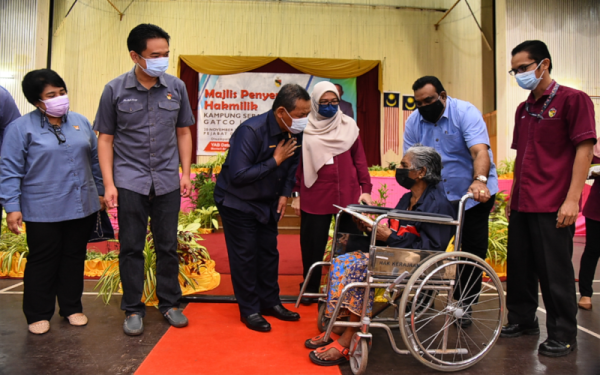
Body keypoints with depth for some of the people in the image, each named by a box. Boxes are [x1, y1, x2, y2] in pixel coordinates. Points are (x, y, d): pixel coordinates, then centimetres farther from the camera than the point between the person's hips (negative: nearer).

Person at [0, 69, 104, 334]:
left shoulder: (81, 122, 8)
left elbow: (94, 160, 15)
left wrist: (100, 192, 16)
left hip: (82, 207, 4)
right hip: (43, 211, -4)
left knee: (75, 258, 13)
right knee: (43, 262, 6)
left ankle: (72, 308, 28)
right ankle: (38, 314, 23)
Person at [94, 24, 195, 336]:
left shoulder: (176, 87, 4)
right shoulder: (115, 90, -1)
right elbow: (105, 138, 1)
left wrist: (186, 173, 4)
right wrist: (108, 183, -5)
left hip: (167, 181, 2)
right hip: (129, 181, -1)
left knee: (168, 246, 9)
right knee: (131, 248, 6)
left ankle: (169, 303, 24)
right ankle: (133, 309, 22)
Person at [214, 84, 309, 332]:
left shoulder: (295, 132, -7)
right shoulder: (251, 131, -29)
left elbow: (292, 165, 10)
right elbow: (238, 176, -32)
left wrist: (285, 193, -2)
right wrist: (275, 160, -29)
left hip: (267, 203, 7)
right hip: (237, 202, -7)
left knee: (268, 252, 13)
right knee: (245, 256, 1)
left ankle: (270, 302, 28)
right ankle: (249, 310, 15)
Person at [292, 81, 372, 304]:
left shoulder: (348, 125, 6)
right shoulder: (306, 129, 4)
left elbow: (359, 159, 6)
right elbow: (298, 163, 7)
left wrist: (366, 189, 1)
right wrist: (295, 194, 4)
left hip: (347, 196, 1)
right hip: (314, 197, 0)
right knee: (312, 245, 7)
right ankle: (310, 288, 24)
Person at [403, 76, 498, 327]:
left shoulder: (466, 112, -17)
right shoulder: (414, 121, -3)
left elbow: (480, 151, -31)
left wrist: (480, 181, -48)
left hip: (474, 194, -3)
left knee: (473, 250, 2)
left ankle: (464, 304, 19)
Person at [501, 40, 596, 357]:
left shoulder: (572, 99, -5)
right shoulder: (523, 109, 15)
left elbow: (584, 149, -11)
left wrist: (571, 199, -17)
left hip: (553, 206, -7)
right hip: (522, 205, 7)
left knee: (555, 272, 1)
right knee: (519, 267, 13)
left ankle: (563, 334, 17)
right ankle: (522, 319, 30)